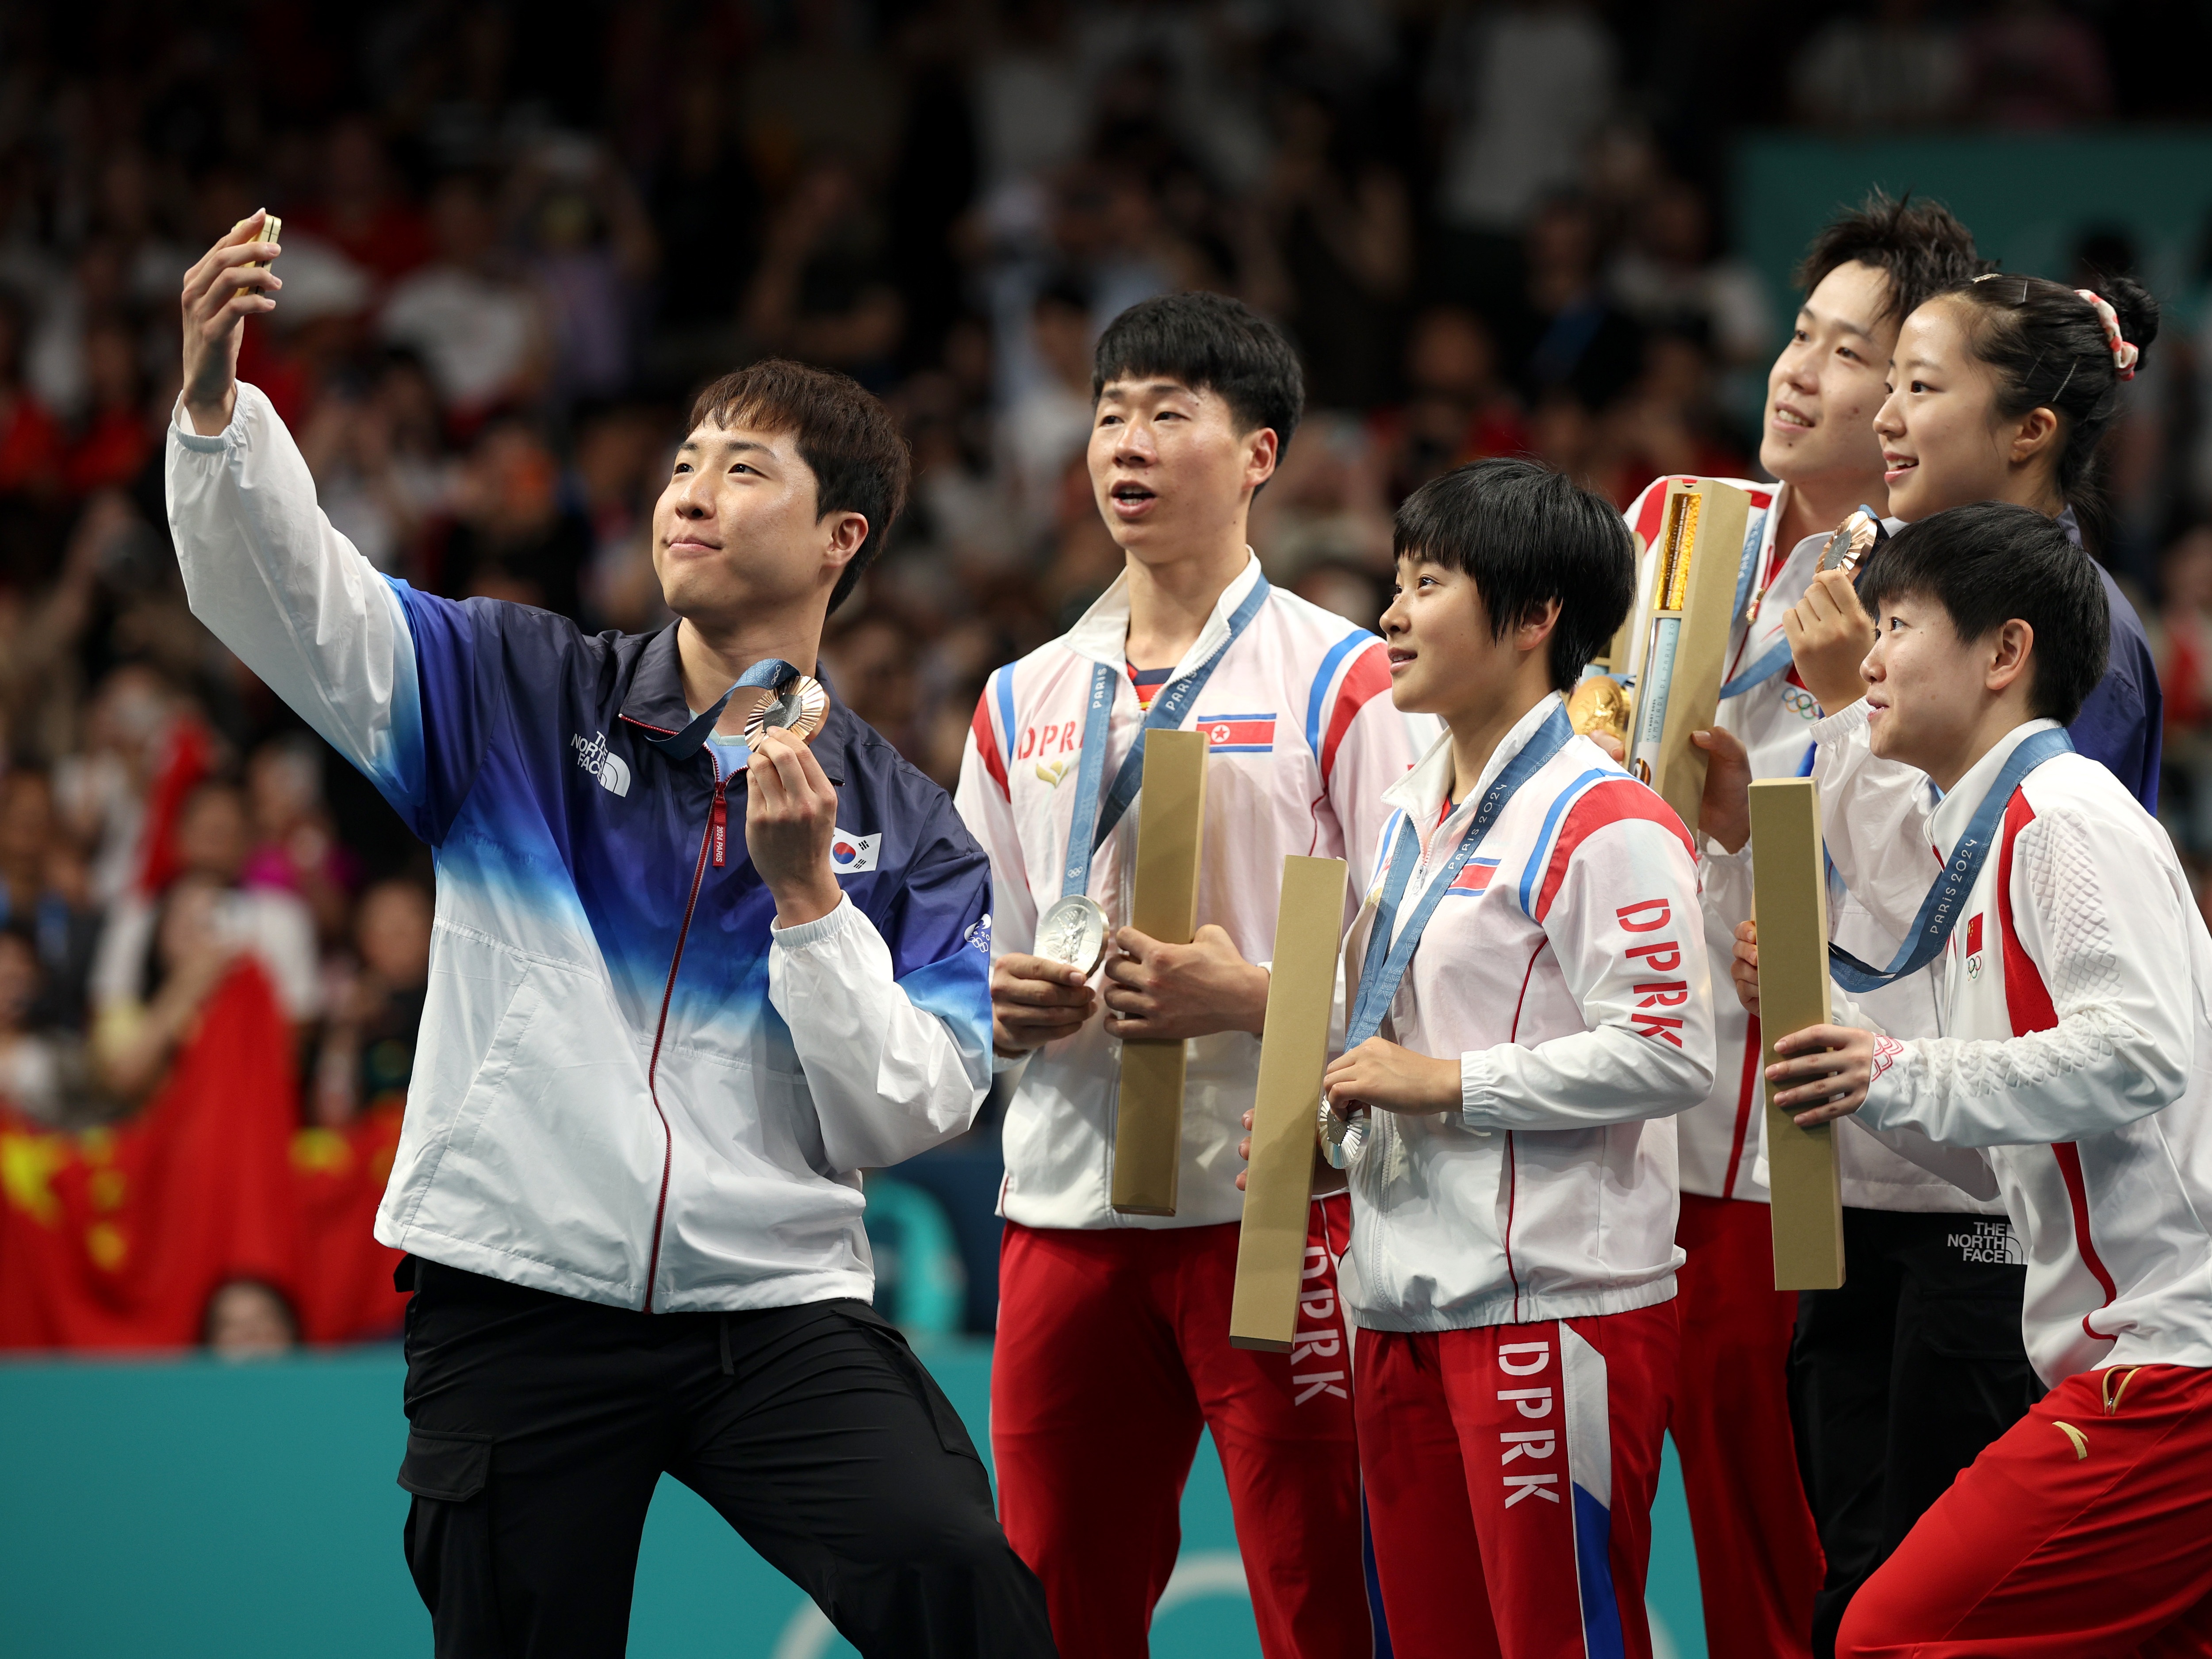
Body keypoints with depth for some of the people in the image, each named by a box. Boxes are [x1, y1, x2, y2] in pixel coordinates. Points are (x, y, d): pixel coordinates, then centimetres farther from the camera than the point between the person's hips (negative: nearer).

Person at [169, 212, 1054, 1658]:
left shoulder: (906, 829, 7)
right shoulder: (521, 694, 8)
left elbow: (906, 1118, -1)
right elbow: (286, 594, -5)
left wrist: (806, 891, -11)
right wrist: (215, 399, -22)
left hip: (777, 1307, -1)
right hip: (520, 1306, 1)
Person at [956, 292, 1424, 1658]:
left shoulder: (1344, 682, -1)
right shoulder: (1025, 701, 16)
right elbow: (974, 957, 22)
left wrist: (1248, 997, -19)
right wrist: (1000, 1006, 0)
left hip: (1275, 1200, -5)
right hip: (1063, 1210, 5)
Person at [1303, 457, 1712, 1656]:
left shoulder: (1603, 825, -12)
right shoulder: (1411, 815, 18)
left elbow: (1667, 1054, -20)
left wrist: (1445, 1083, -17)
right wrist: (1323, 1113, 11)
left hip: (1557, 1304, -9)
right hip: (1405, 1302, 9)